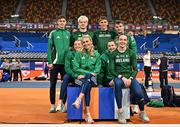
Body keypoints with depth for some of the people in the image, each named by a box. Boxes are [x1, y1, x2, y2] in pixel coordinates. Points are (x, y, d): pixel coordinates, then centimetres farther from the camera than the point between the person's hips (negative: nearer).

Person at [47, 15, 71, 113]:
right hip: (55, 62, -2)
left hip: (65, 62, 3)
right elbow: (49, 48, -3)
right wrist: (49, 62, -10)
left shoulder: (68, 34, 9)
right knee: (53, 84, 4)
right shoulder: (53, 33, 1)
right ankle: (53, 105, 13)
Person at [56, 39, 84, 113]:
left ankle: (65, 103, -21)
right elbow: (67, 68, -8)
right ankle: (60, 102, -32)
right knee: (65, 78, -31)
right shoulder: (70, 54, 0)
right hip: (71, 75, 1)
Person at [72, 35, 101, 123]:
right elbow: (75, 68, -1)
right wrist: (89, 73, -12)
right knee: (87, 87, -34)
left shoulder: (96, 54, 11)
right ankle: (88, 114, -43)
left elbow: (97, 69, 4)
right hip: (81, 78, 0)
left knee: (88, 78, -36)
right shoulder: (79, 54, 8)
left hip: (92, 78, 1)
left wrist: (85, 74, -12)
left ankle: (78, 100, -51)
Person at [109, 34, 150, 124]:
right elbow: (111, 70, 0)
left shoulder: (131, 53, 10)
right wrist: (122, 77, -14)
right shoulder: (113, 54, 7)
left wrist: (130, 78, -12)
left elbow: (135, 69, 7)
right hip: (118, 77, -1)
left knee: (139, 93, -26)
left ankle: (142, 113, 4)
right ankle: (120, 112, -30)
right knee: (117, 84, -39)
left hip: (130, 77, 1)